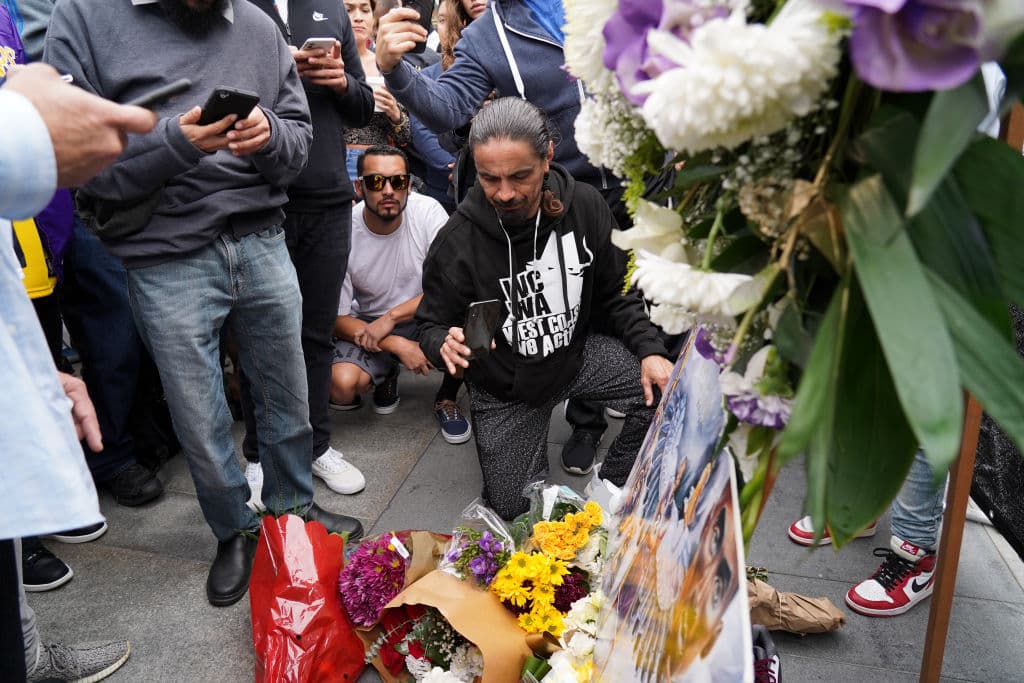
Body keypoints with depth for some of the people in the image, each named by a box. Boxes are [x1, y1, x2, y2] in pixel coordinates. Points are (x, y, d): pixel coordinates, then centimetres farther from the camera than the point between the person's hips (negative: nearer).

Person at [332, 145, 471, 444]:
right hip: (368, 324, 0)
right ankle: (386, 374, 12)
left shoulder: (428, 210, -18)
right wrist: (398, 345, -26)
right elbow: (338, 318, -12)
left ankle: (447, 398, -3)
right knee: (341, 385, -27)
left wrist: (391, 317, -27)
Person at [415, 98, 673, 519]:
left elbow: (616, 292, -2)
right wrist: (445, 344, -36)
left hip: (578, 352, 2)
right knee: (510, 506, 6)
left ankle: (613, 488, 6)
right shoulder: (457, 241, -23)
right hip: (504, 387, -1)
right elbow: (431, 324, -12)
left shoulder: (585, 207, -15)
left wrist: (649, 350, -15)